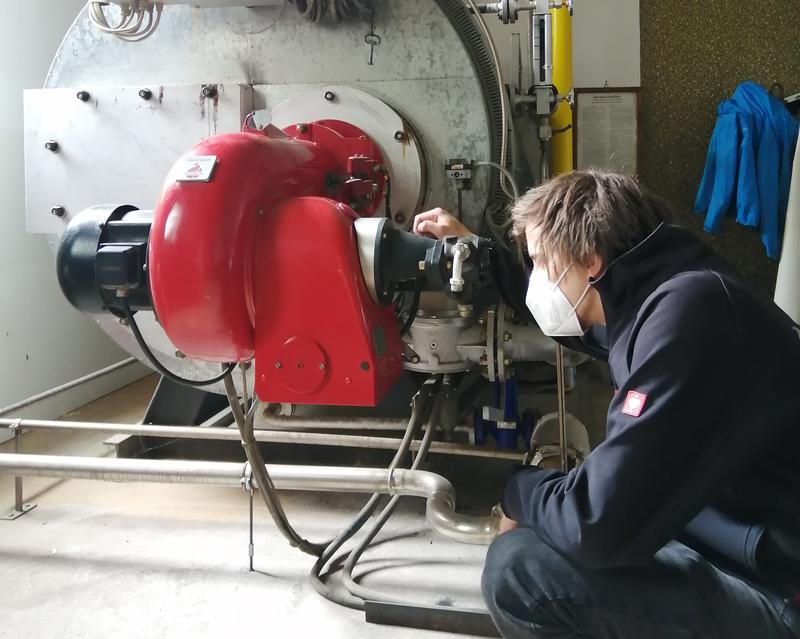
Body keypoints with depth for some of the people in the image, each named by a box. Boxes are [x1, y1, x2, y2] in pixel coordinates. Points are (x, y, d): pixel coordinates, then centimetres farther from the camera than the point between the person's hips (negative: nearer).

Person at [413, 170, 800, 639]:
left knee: (517, 567, -19)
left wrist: (520, 491, -9)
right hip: (752, 551, 10)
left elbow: (600, 526, -29)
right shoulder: (649, 298, 6)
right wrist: (469, 247, 26)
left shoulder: (686, 313, -26)